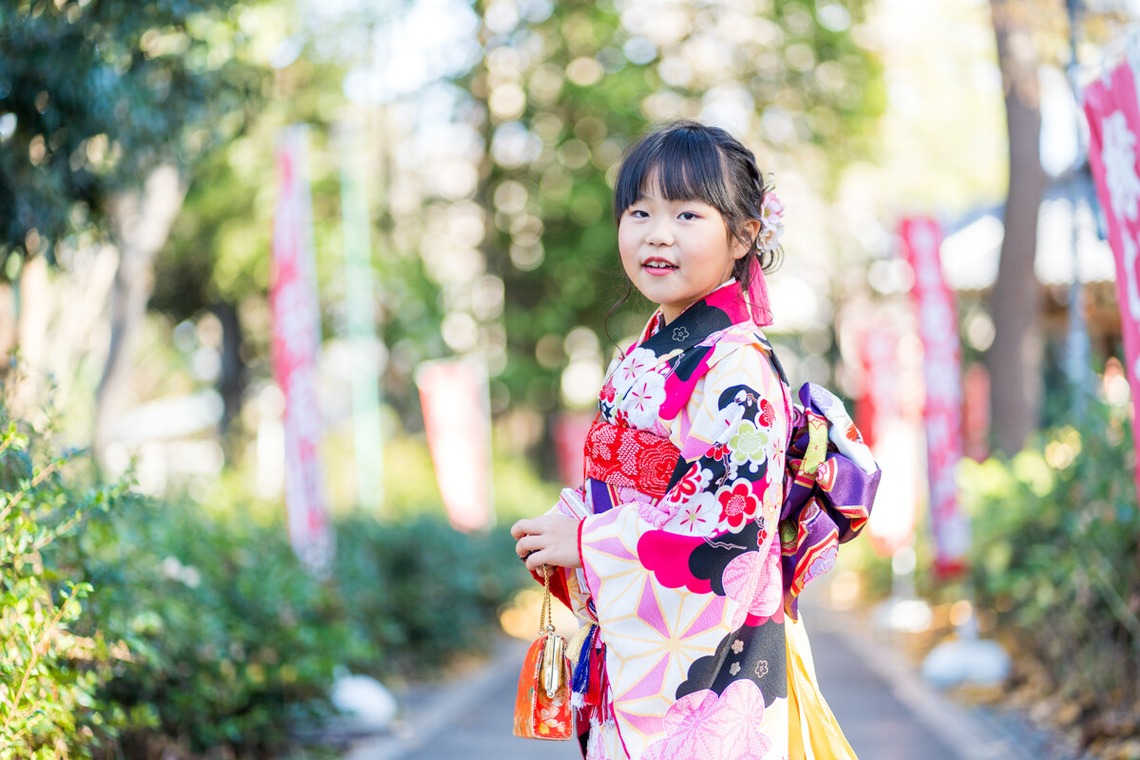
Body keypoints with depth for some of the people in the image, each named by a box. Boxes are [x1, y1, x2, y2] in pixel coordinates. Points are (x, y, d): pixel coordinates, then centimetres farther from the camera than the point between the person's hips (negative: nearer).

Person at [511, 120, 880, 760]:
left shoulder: (737, 366, -15)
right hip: (631, 656, 8)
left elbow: (733, 527, -23)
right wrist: (564, 526, 0)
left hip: (708, 664, -8)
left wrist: (585, 543, -16)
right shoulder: (650, 354, 11)